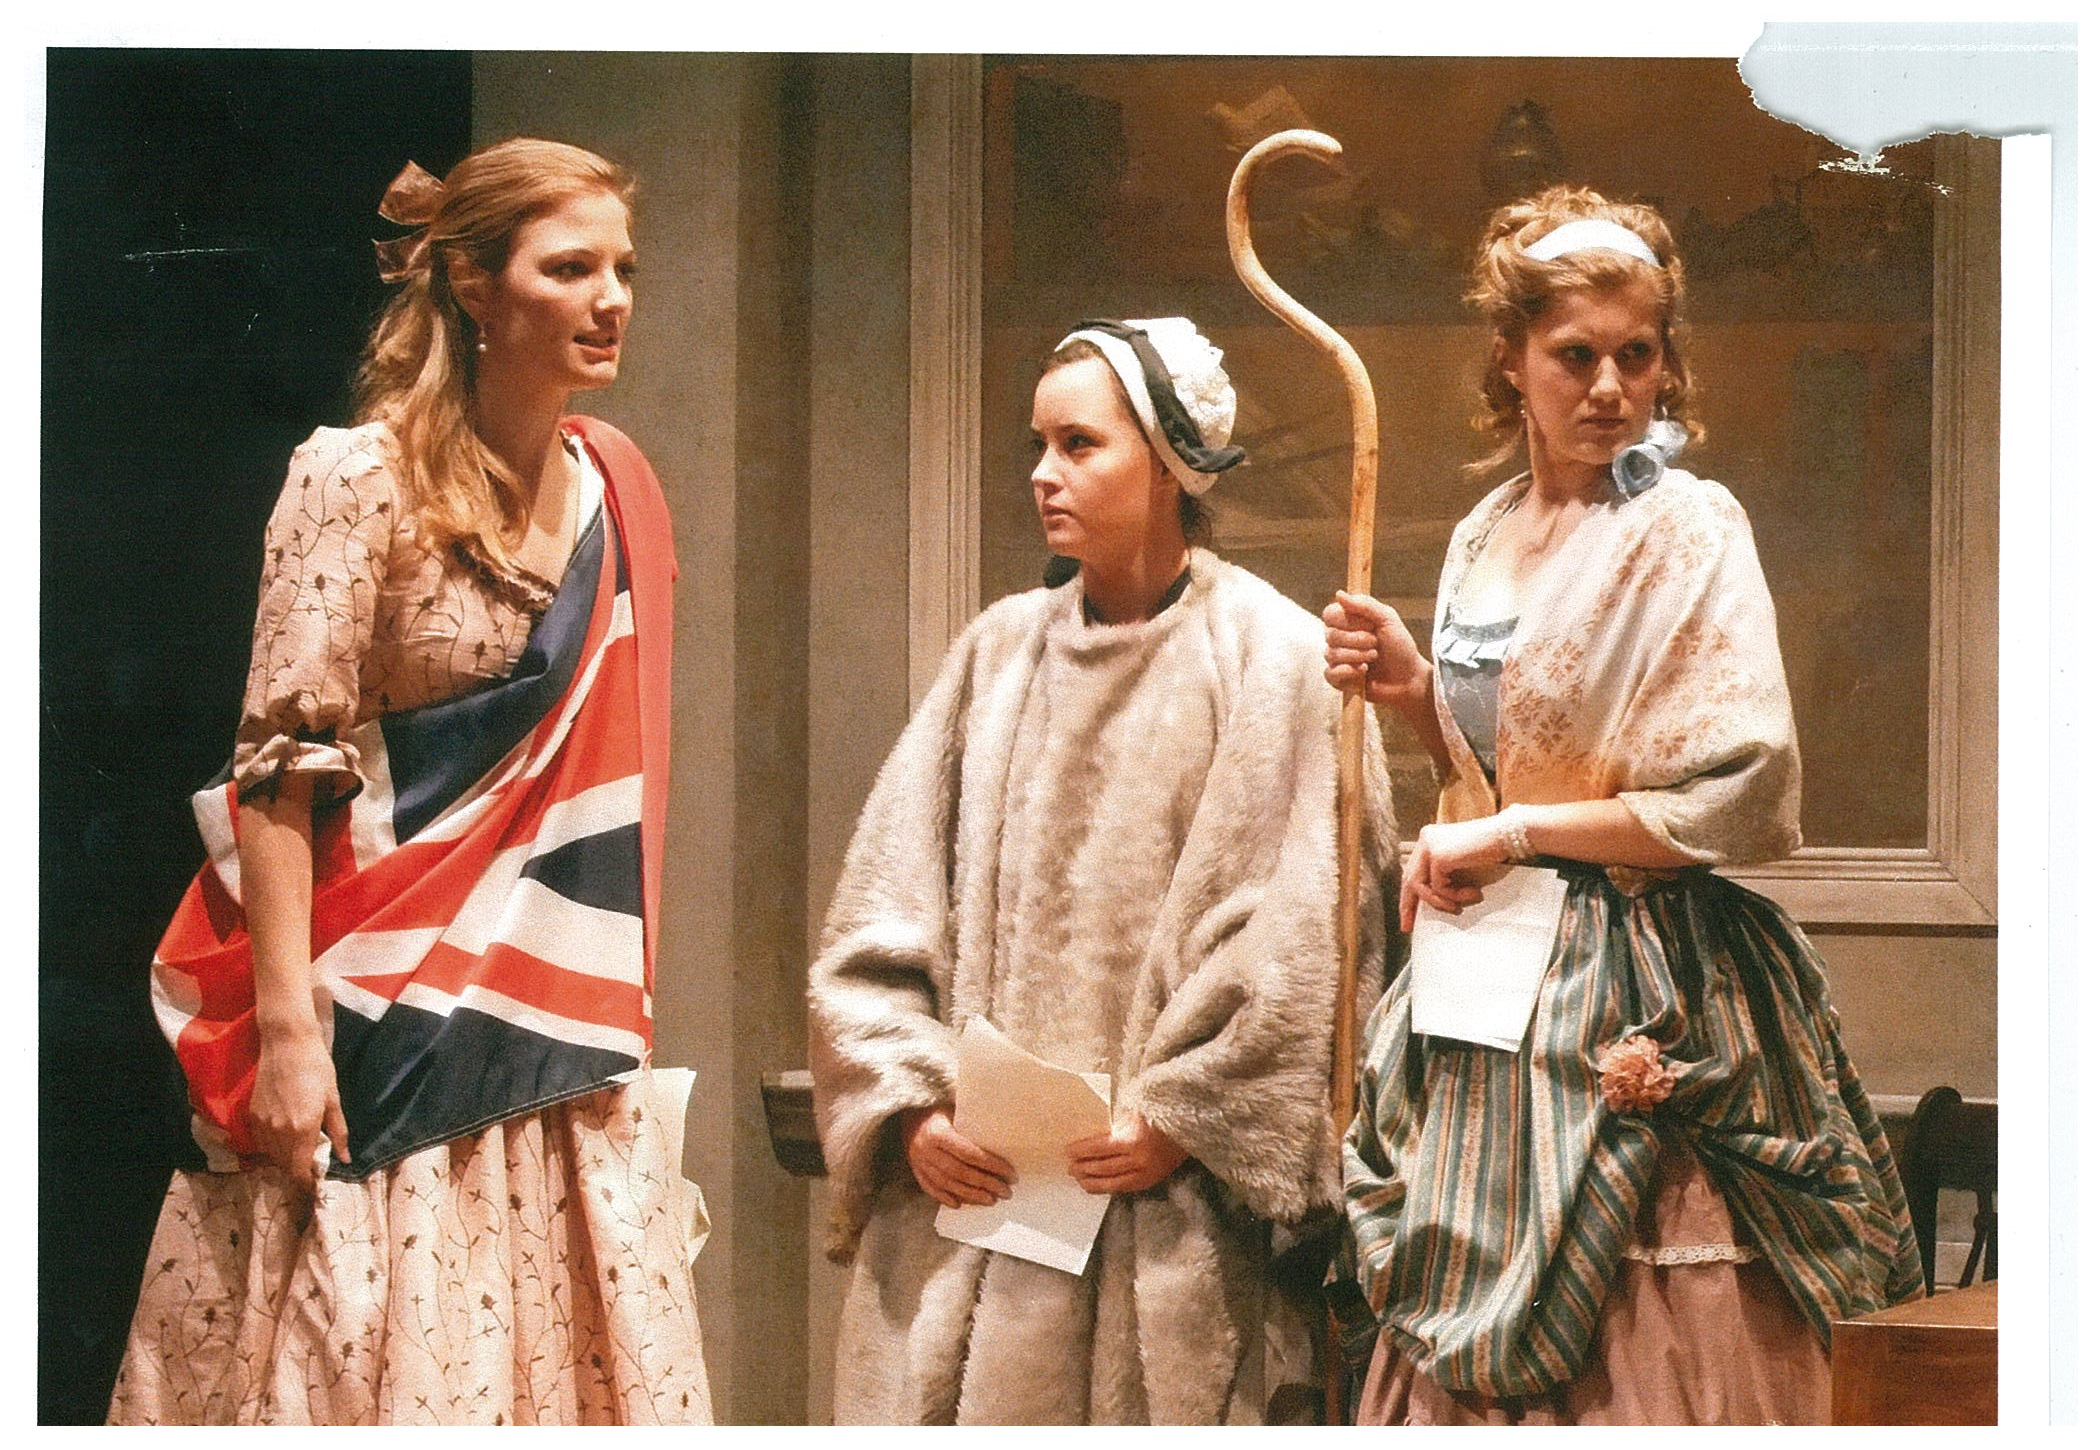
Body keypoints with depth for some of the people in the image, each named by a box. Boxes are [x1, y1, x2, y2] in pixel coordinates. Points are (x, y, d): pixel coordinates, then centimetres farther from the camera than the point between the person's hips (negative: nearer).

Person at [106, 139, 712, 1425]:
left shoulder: (614, 489, 9)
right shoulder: (361, 480, -9)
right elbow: (282, 771, -13)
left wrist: (611, 1008, 14)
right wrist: (288, 1029, -19)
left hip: (555, 1033, 6)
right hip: (381, 1024, -6)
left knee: (575, 1367, 5)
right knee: (363, 1367, -2)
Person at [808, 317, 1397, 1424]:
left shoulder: (1270, 658, -1)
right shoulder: (999, 652, 11)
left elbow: (1303, 941, -7)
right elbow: (880, 912, 9)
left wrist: (1181, 1120, -11)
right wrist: (910, 1110, -3)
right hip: (969, 1192, 4)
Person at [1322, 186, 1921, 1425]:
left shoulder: (1687, 529, -10)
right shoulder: (1485, 537, 11)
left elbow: (1749, 798, -17)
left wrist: (1515, 835, -15)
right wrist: (1415, 690, 3)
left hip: (1638, 1009, -7)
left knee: (1640, 1356, -2)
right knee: (1477, 1359, 10)